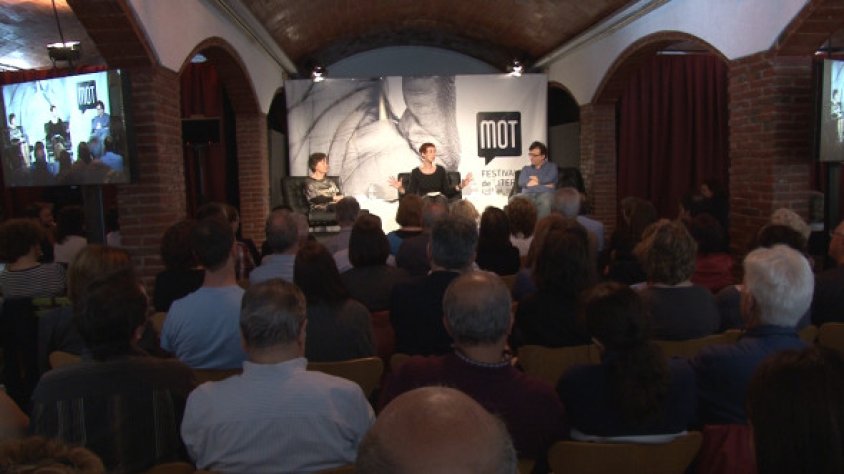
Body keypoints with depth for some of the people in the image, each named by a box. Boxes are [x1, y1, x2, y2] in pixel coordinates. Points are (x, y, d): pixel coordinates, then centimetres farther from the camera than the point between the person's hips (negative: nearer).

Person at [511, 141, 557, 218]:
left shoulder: (551, 166, 20)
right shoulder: (526, 168, 27)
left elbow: (549, 179, -1)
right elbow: (521, 182, 6)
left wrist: (537, 180, 15)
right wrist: (543, 183, 2)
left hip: (544, 193, -2)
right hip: (527, 194, 2)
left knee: (545, 201, -41)